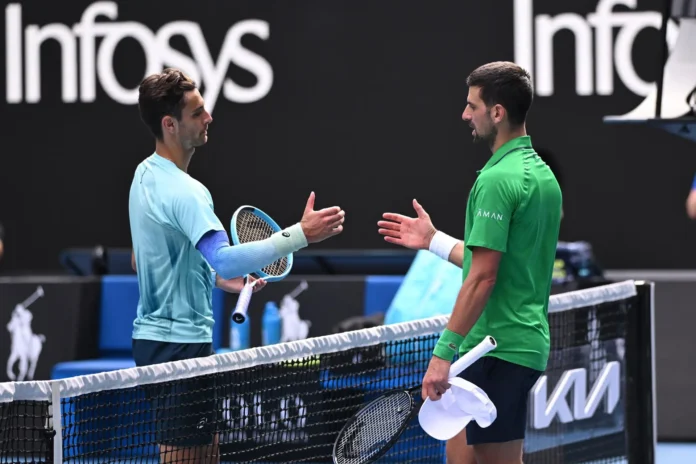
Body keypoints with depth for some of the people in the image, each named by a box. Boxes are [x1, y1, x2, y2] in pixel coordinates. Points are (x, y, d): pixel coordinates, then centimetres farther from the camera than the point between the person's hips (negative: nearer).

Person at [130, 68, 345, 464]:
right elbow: (225, 258, -36)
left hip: (154, 336, 10)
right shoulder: (183, 191, -21)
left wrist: (216, 277, 17)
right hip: (181, 342, -10)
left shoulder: (146, 175, 11)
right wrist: (300, 235, -39)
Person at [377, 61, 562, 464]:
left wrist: (445, 350, -19)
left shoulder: (497, 179, -17)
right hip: (526, 343, 10)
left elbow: (483, 277, -21)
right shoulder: (542, 174, 13)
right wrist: (434, 240, 22)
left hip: (495, 349, -10)